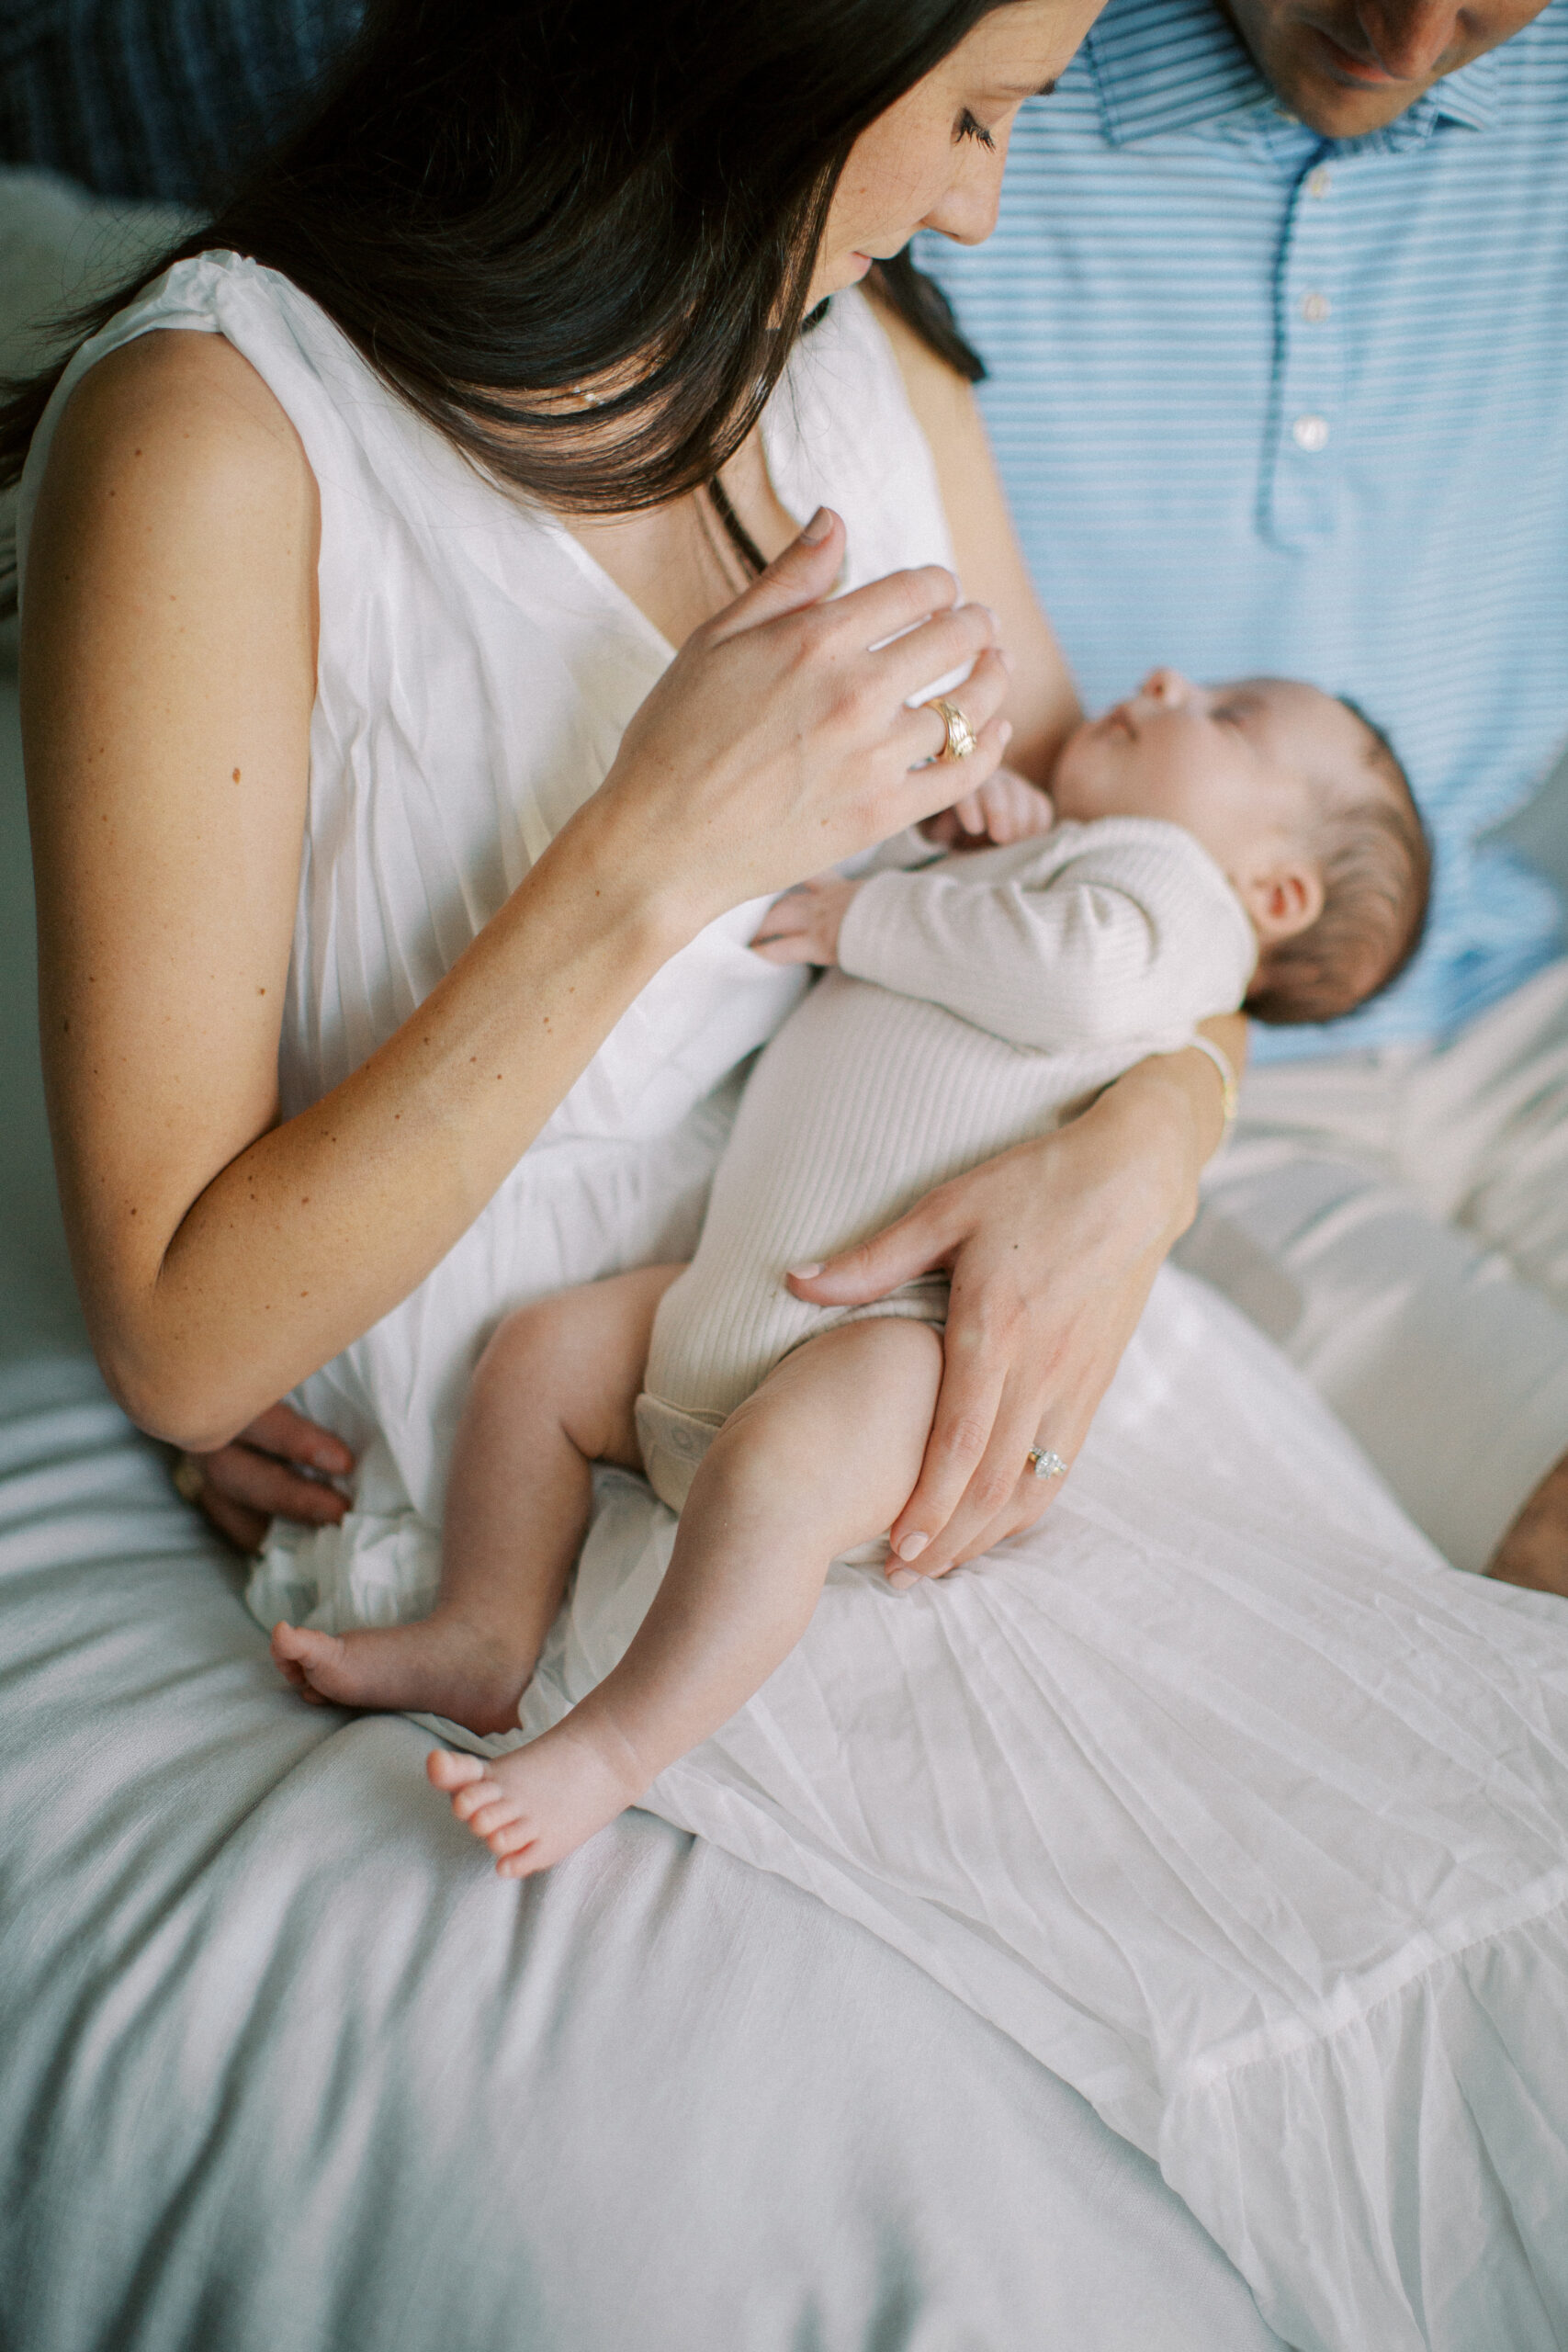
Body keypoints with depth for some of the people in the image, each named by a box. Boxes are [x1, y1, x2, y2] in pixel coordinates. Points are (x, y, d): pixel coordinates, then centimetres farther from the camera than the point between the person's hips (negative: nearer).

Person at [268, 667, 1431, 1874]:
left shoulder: (1166, 873, 5)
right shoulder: (994, 871, 35)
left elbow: (1086, 977, -19)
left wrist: (868, 914, -8)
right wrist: (966, 825, 22)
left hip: (913, 1325, -10)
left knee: (775, 1468, -35)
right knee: (542, 1351, 4)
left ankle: (612, 1749, -34)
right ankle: (486, 1638, 0)